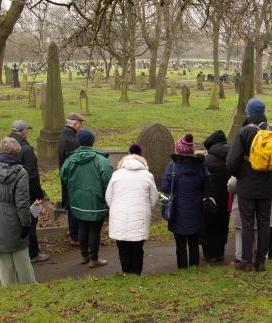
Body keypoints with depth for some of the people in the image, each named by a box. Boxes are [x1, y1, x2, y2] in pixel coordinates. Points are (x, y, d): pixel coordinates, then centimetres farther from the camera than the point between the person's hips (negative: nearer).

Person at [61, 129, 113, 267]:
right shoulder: (100, 160, -18)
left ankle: (84, 256, 30)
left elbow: (64, 177, 1)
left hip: (77, 202, 4)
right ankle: (94, 259, 17)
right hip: (96, 203, -4)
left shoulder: (70, 160, -6)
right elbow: (109, 181, -20)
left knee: (82, 228, 18)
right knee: (95, 230, 7)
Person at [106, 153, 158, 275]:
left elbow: (108, 198, 8)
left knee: (123, 250, 9)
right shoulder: (147, 175, 6)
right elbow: (153, 199, 9)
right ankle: (136, 274, 13)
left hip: (120, 219, 0)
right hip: (140, 219, 0)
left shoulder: (116, 174, 5)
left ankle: (127, 274, 13)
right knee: (137, 250, 9)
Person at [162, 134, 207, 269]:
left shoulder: (172, 166, -13)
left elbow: (165, 188, -14)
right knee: (194, 243, 15)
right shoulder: (200, 166, -3)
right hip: (196, 212, 3)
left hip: (179, 213, -3)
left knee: (181, 244, 8)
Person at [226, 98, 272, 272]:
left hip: (247, 187, -3)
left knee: (247, 224, 4)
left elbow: (232, 161, -14)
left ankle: (247, 261, 8)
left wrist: (238, 175, 4)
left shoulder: (244, 132, -12)